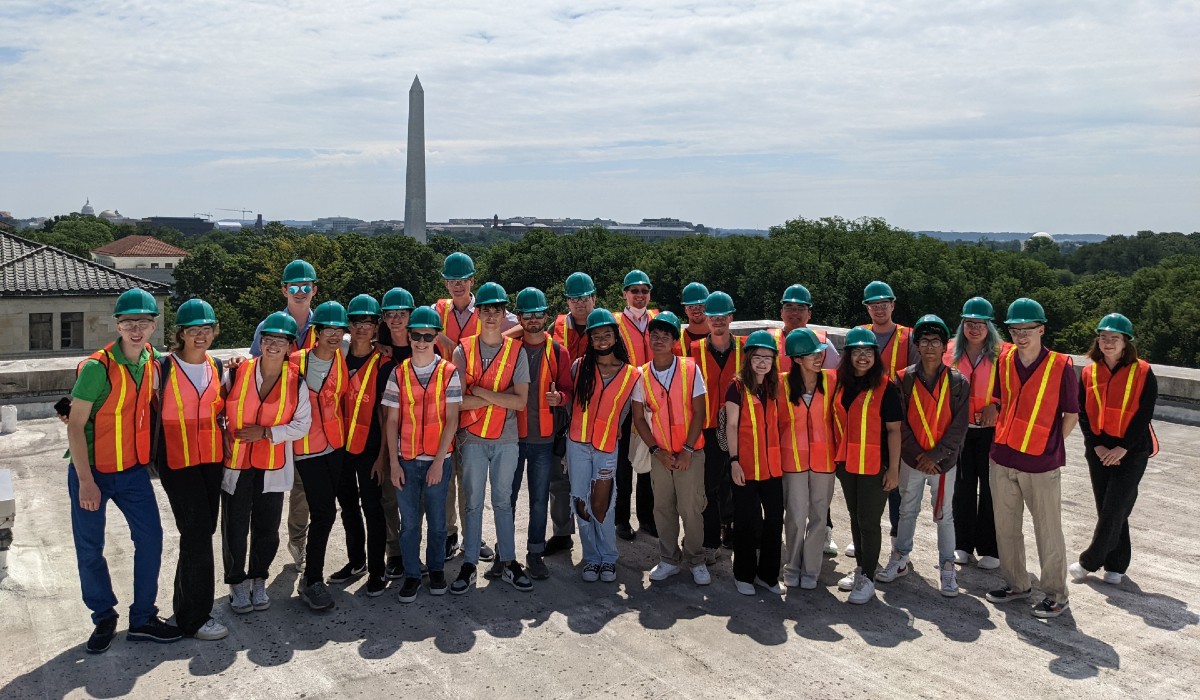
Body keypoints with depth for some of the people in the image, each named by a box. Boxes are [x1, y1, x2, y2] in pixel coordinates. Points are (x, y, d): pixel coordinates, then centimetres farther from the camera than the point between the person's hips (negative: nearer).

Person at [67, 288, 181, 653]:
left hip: (133, 469, 5)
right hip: (92, 471, -4)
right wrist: (86, 481, -19)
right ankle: (104, 618, 25)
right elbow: (75, 426, -18)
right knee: (89, 549, 6)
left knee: (150, 537, 2)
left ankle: (143, 619, 15)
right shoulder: (97, 367, -19)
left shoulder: (153, 361, -3)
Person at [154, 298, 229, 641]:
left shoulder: (217, 367, 8)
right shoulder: (164, 368, -7)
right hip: (178, 461, -5)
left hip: (212, 459, 5)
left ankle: (185, 605, 29)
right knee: (198, 533, -8)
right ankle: (195, 618, 3)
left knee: (202, 532, 11)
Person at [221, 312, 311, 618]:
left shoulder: (296, 382, -4)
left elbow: (302, 424, -4)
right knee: (235, 529, 6)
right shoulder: (237, 373, -5)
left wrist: (267, 433, -14)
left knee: (267, 529, 9)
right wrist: (221, 436, -7)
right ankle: (237, 583, 24)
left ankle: (258, 580, 29)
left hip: (273, 468, 1)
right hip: (235, 464, 0)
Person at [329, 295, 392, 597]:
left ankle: (377, 569, 14)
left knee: (372, 507, 1)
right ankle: (356, 561, 32)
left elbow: (385, 413, -7)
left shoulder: (383, 363, -7)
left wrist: (382, 455, -10)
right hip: (339, 446, 5)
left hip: (369, 447, -5)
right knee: (348, 506, 16)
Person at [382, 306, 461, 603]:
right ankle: (411, 574, 20)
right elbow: (392, 421, 2)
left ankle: (436, 569, 27)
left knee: (437, 519, 10)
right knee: (409, 521, 7)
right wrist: (393, 463, -3)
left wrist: (438, 461, -10)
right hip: (406, 460, 1)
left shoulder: (448, 373, -3)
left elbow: (451, 420, -5)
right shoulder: (398, 373, 1)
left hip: (438, 459, -1)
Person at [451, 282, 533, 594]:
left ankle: (507, 562, 21)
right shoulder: (463, 351, -2)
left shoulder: (516, 352, -1)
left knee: (503, 501, 11)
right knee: (473, 503, 7)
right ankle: (469, 565, 16)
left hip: (506, 440, 1)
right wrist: (499, 397, -12)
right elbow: (458, 401, -10)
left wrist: (480, 392, -13)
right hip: (472, 439, -1)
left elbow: (521, 401, -10)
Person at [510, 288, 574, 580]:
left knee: (539, 498, 8)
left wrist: (559, 397, -16)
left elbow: (568, 389, 5)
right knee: (507, 495, 7)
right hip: (511, 435, 0)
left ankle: (535, 553, 19)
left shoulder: (558, 352, 3)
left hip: (544, 437, 1)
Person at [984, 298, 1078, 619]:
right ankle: (1015, 583, 31)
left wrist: (1049, 445, -3)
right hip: (1002, 459, 5)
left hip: (1041, 465, -5)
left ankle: (1055, 593, 21)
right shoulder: (1004, 362, 2)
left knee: (1048, 531, 6)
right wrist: (1004, 435, 8)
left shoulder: (1061, 366, -10)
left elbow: (1071, 415, -2)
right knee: (1006, 526, 15)